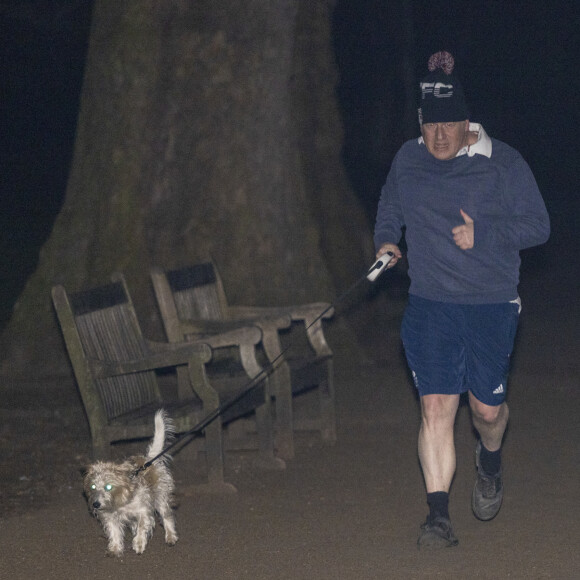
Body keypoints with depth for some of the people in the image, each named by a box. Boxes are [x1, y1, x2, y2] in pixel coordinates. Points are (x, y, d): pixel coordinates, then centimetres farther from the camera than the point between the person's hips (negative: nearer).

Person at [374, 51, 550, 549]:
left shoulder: (503, 163, -6)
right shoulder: (408, 160, 6)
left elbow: (538, 225, -5)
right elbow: (390, 204, 26)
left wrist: (482, 235, -18)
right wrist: (386, 239, 7)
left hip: (491, 306, -2)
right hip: (430, 305, 2)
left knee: (487, 408, 6)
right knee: (436, 407, -7)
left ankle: (490, 459, 43)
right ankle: (439, 516, -6)